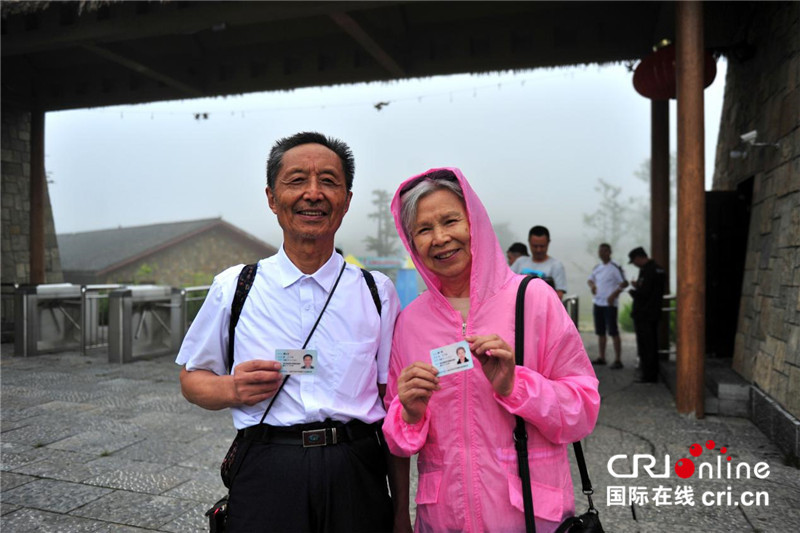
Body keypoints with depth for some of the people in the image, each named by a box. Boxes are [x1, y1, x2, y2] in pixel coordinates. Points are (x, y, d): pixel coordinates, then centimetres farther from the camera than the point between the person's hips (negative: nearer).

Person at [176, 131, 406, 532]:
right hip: (265, 477, 0)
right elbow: (192, 379, 10)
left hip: (357, 476, 1)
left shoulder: (378, 292, 2)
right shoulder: (233, 288, 1)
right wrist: (232, 390, -12)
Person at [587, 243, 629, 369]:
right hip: (597, 303, 7)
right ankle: (602, 358, 21)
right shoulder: (597, 267, 12)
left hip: (609, 304, -7)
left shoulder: (615, 268, -8)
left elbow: (624, 283, -13)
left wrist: (614, 295, -23)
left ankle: (618, 360, -4)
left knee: (613, 332, -7)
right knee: (600, 332, 12)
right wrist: (592, 285, 0)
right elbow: (590, 279, 23)